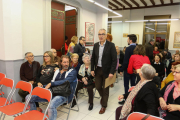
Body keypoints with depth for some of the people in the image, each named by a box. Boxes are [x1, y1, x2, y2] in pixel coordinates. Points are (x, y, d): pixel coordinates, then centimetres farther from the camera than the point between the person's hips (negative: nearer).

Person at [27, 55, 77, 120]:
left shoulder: (73, 71, 1)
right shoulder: (57, 70, 19)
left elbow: (65, 81, -14)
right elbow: (52, 81, 19)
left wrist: (51, 83, -15)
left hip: (63, 95, -6)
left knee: (51, 106, -40)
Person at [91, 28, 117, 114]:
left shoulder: (111, 45, -11)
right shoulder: (96, 45, 4)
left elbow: (114, 60, -13)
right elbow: (93, 58, 10)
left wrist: (112, 72, -18)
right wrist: (92, 69, 3)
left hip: (106, 71, -4)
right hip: (97, 69, 4)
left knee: (105, 88, 7)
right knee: (98, 86, 13)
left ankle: (104, 106, 27)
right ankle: (103, 97, 46)